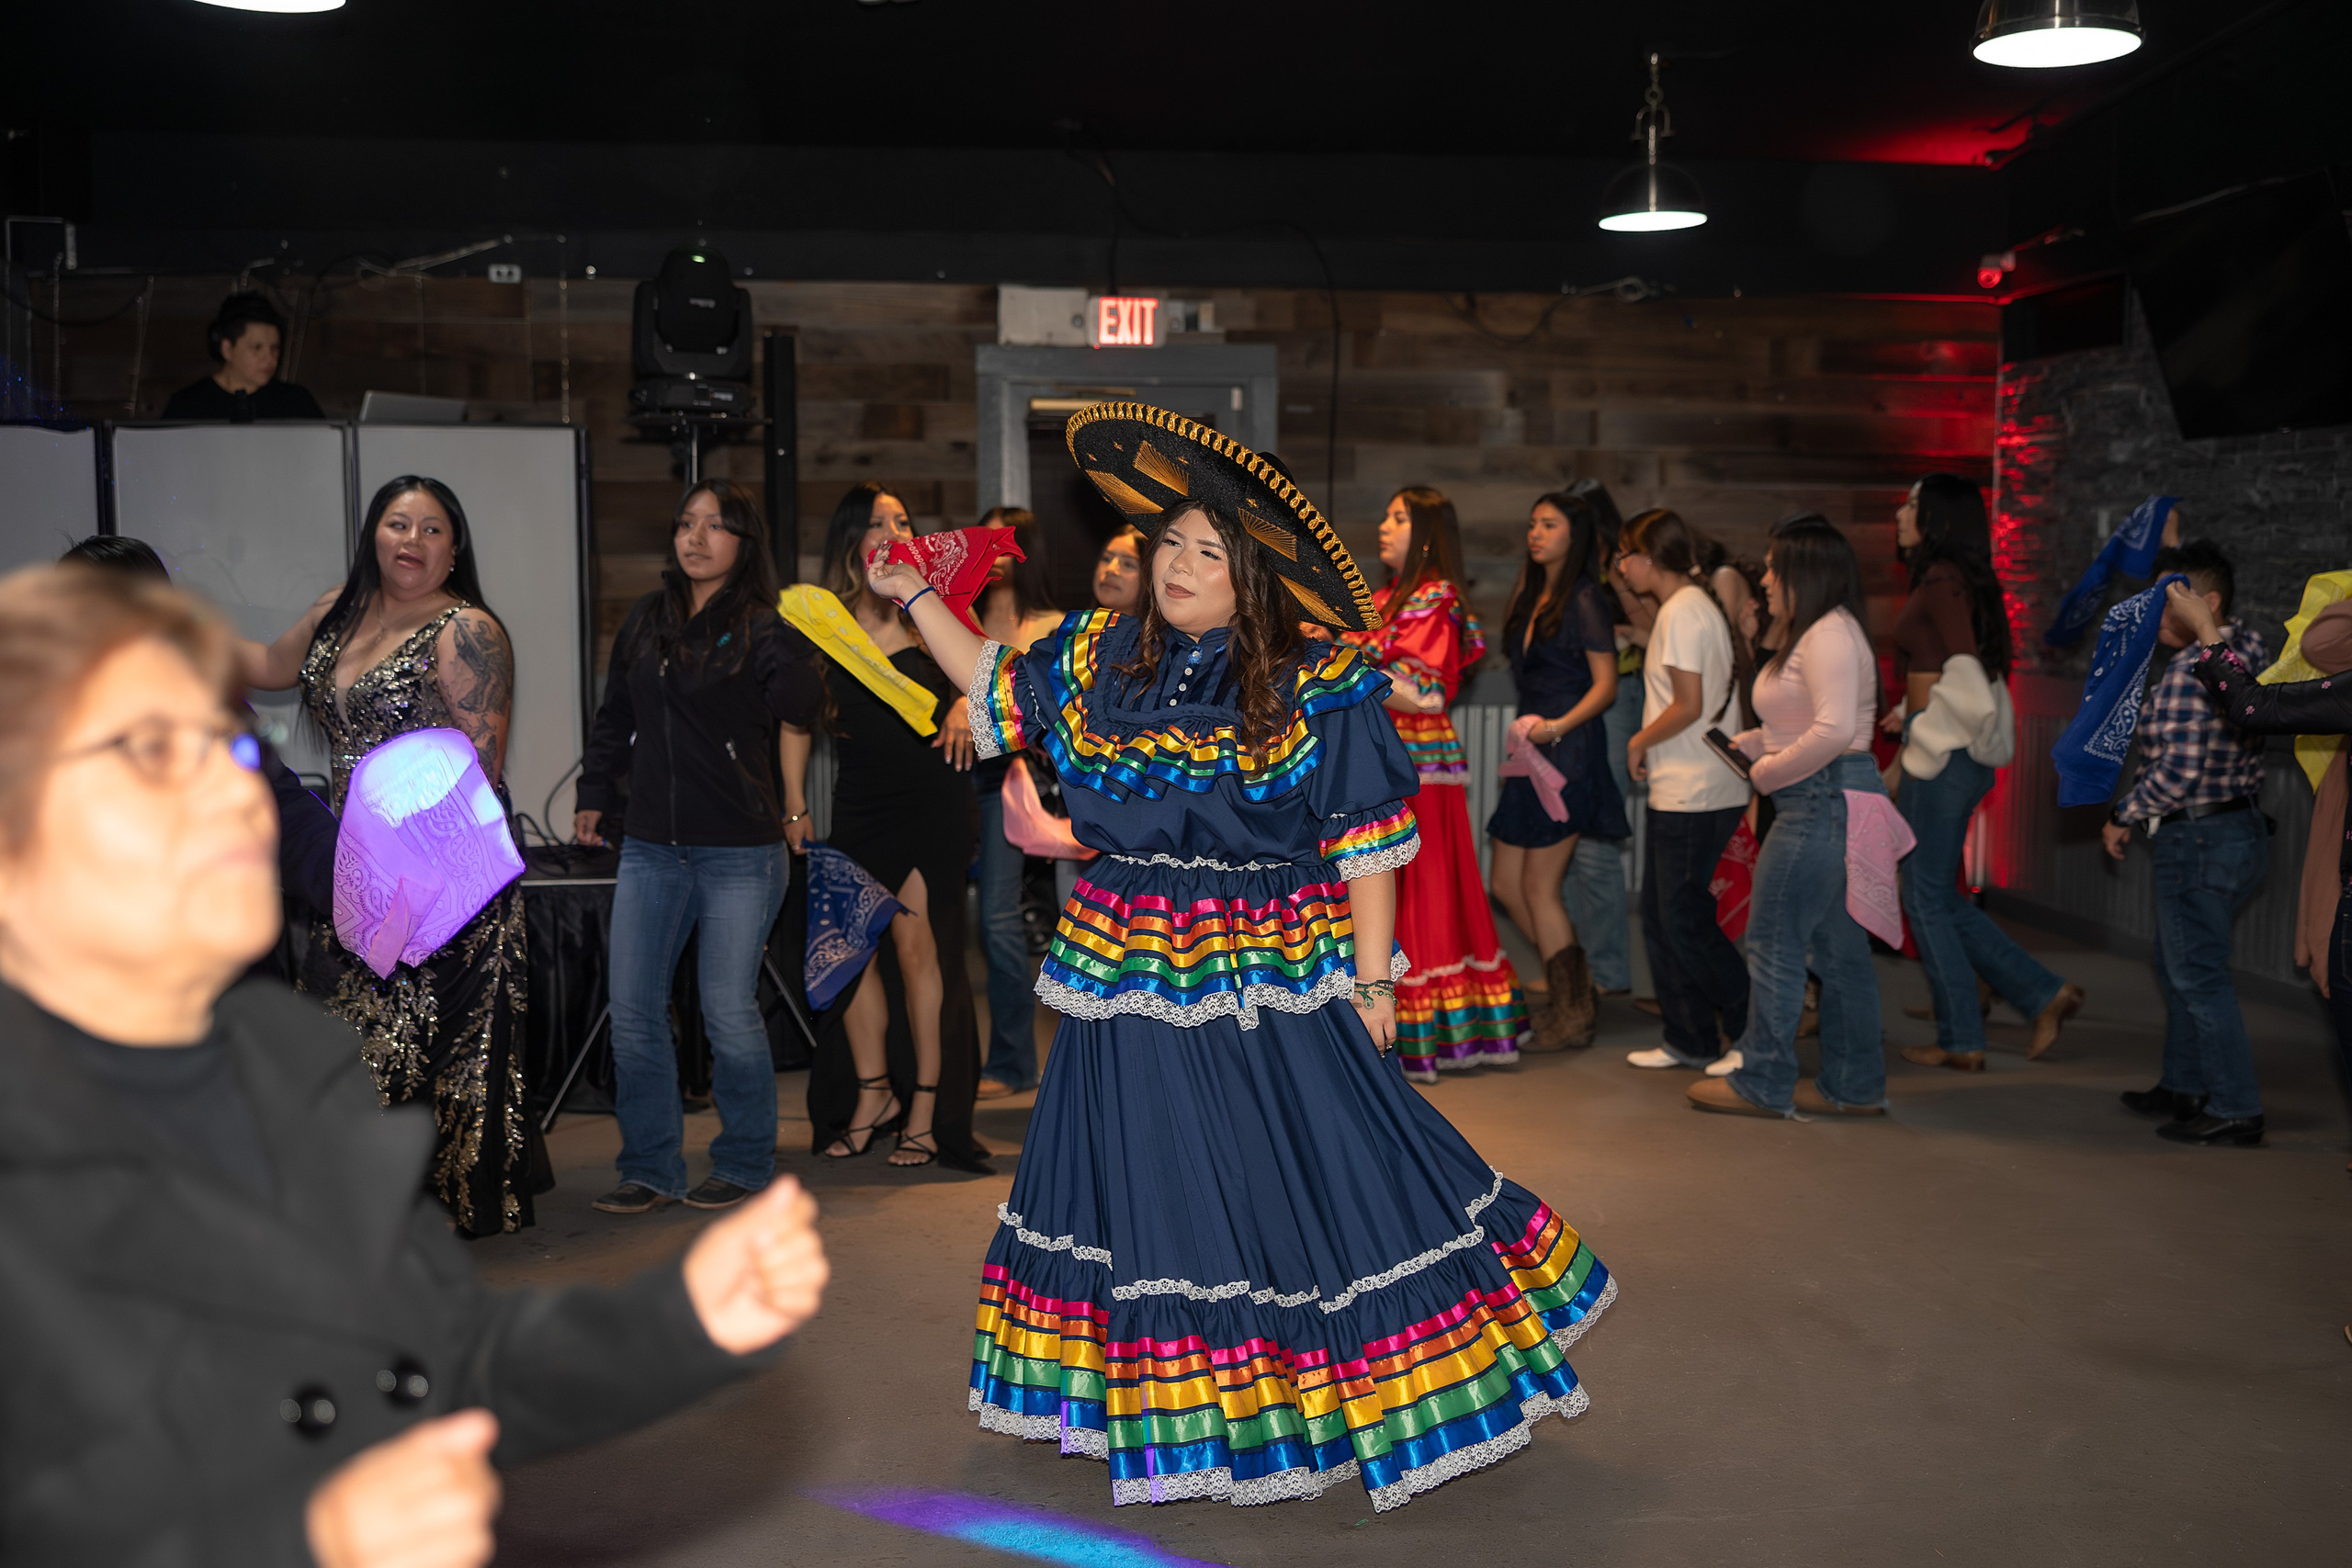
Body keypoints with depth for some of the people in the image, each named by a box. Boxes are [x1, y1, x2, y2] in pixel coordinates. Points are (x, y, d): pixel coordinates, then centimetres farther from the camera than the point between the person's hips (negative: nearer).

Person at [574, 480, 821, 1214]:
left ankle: (745, 1162, 19)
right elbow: (616, 718, 23)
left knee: (730, 1014, 0)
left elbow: (798, 710, -24)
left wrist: (800, 648, -35)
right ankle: (652, 1168, 17)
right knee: (632, 1012, 4)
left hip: (740, 854, -5)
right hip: (651, 849, 5)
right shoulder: (647, 620, 11)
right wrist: (594, 794, 24)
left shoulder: (761, 628, -5)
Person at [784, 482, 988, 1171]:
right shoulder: (821, 620, 1)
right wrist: (794, 806, 4)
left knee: (914, 937, -7)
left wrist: (967, 705, -8)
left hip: (935, 801, -2)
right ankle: (873, 1095, 17)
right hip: (860, 805, 2)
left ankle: (927, 1105, 3)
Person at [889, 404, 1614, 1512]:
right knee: (1152, 1182, 12)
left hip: (1275, 982, -4)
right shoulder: (1097, 658, 4)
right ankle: (1179, 1415, 30)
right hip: (1130, 973, 4)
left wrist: (1372, 978, -8)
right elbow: (996, 690, 21)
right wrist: (918, 599, 17)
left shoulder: (1320, 686, -8)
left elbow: (1369, 842, -6)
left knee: (1323, 1174, -1)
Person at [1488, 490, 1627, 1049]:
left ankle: (1572, 1016, 9)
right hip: (1533, 752, 9)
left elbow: (1606, 683, -11)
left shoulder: (1584, 599, -8)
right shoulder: (1530, 599, 16)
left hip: (1567, 751, -8)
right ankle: (1574, 986, 23)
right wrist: (1530, 732, 5)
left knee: (1538, 886, -4)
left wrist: (1557, 727, -24)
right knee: (1506, 884, 9)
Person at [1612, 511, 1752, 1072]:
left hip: (1695, 795, -10)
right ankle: (1688, 1040, 19)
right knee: (1660, 917, 12)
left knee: (1684, 921, -5)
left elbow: (1689, 705, -18)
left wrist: (1638, 743, -6)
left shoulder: (1682, 610, -14)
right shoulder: (1695, 603, 16)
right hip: (1680, 790, 10)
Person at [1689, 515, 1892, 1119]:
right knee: (1839, 945, 13)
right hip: (1832, 801, 11)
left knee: (1773, 941, -3)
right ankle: (1856, 1086, 19)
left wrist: (1769, 773, -15)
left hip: (1824, 799, -11)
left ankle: (1762, 1084, 5)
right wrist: (1748, 746, 8)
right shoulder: (1820, 634, 18)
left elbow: (1834, 730, -26)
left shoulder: (1828, 635, -16)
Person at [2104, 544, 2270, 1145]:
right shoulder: (2249, 650, 8)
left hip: (2200, 840, -10)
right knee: (2178, 966, 21)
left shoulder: (2190, 668, -21)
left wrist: (2123, 816, -12)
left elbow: (2179, 767, -25)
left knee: (2197, 974, -3)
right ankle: (2185, 1086, 32)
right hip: (2241, 826, 10)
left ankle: (2236, 1109, 3)